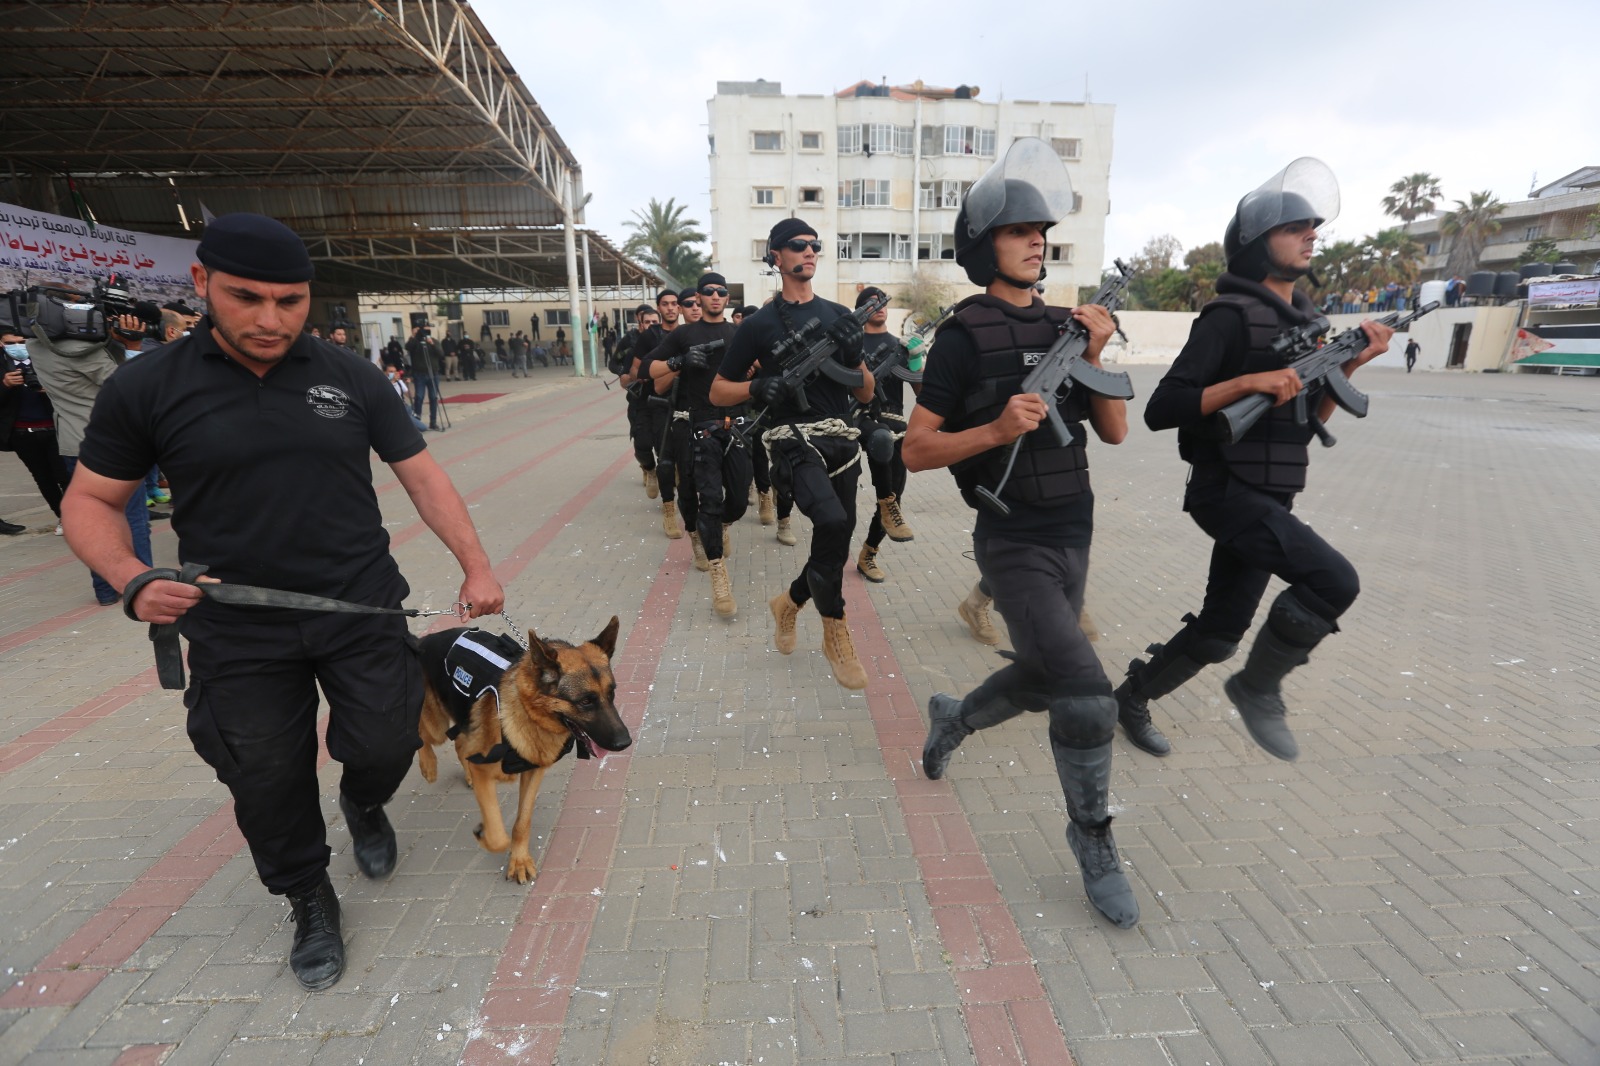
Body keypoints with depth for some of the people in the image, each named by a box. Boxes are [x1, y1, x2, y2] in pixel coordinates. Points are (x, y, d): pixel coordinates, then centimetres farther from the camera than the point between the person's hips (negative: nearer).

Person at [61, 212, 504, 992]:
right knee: (268, 785, 11)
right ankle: (310, 902, 38)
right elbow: (89, 500, 5)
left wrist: (475, 564, -6)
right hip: (236, 635, 0)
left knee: (386, 749, 6)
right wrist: (132, 580, -15)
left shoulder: (352, 378, -1)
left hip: (362, 612, 0)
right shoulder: (144, 388, -4)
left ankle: (363, 803, 44)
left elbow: (421, 474, 1)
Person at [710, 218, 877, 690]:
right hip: (796, 442, -5)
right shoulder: (760, 324, 3)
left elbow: (866, 393, 12)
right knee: (833, 523, -28)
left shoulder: (839, 316, 13)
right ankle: (836, 632, -8)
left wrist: (854, 354, -7)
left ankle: (790, 602, 37)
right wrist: (758, 387, -14)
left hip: (842, 442, 5)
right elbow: (718, 391, 5)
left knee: (837, 539, 9)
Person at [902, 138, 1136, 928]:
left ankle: (953, 718, 49)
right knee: (1088, 700, -15)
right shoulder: (964, 336, -9)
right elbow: (915, 451, -12)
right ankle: (1092, 840, 12)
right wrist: (997, 429, -25)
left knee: (1042, 681, 20)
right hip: (1015, 545, -7)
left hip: (1074, 537, 7)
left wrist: (1096, 358, -8)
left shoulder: (1066, 326, 9)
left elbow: (1115, 432, 6)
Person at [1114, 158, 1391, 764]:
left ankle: (1132, 697, 30)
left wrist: (1349, 366, 7)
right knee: (1336, 581, -22)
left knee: (1219, 632, 12)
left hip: (1268, 501, 8)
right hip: (1227, 493, -8)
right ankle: (1259, 688, 1)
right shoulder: (1231, 316, -11)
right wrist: (1249, 382, -26)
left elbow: (1307, 421, 19)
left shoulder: (1302, 320, 15)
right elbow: (1160, 411, -21)